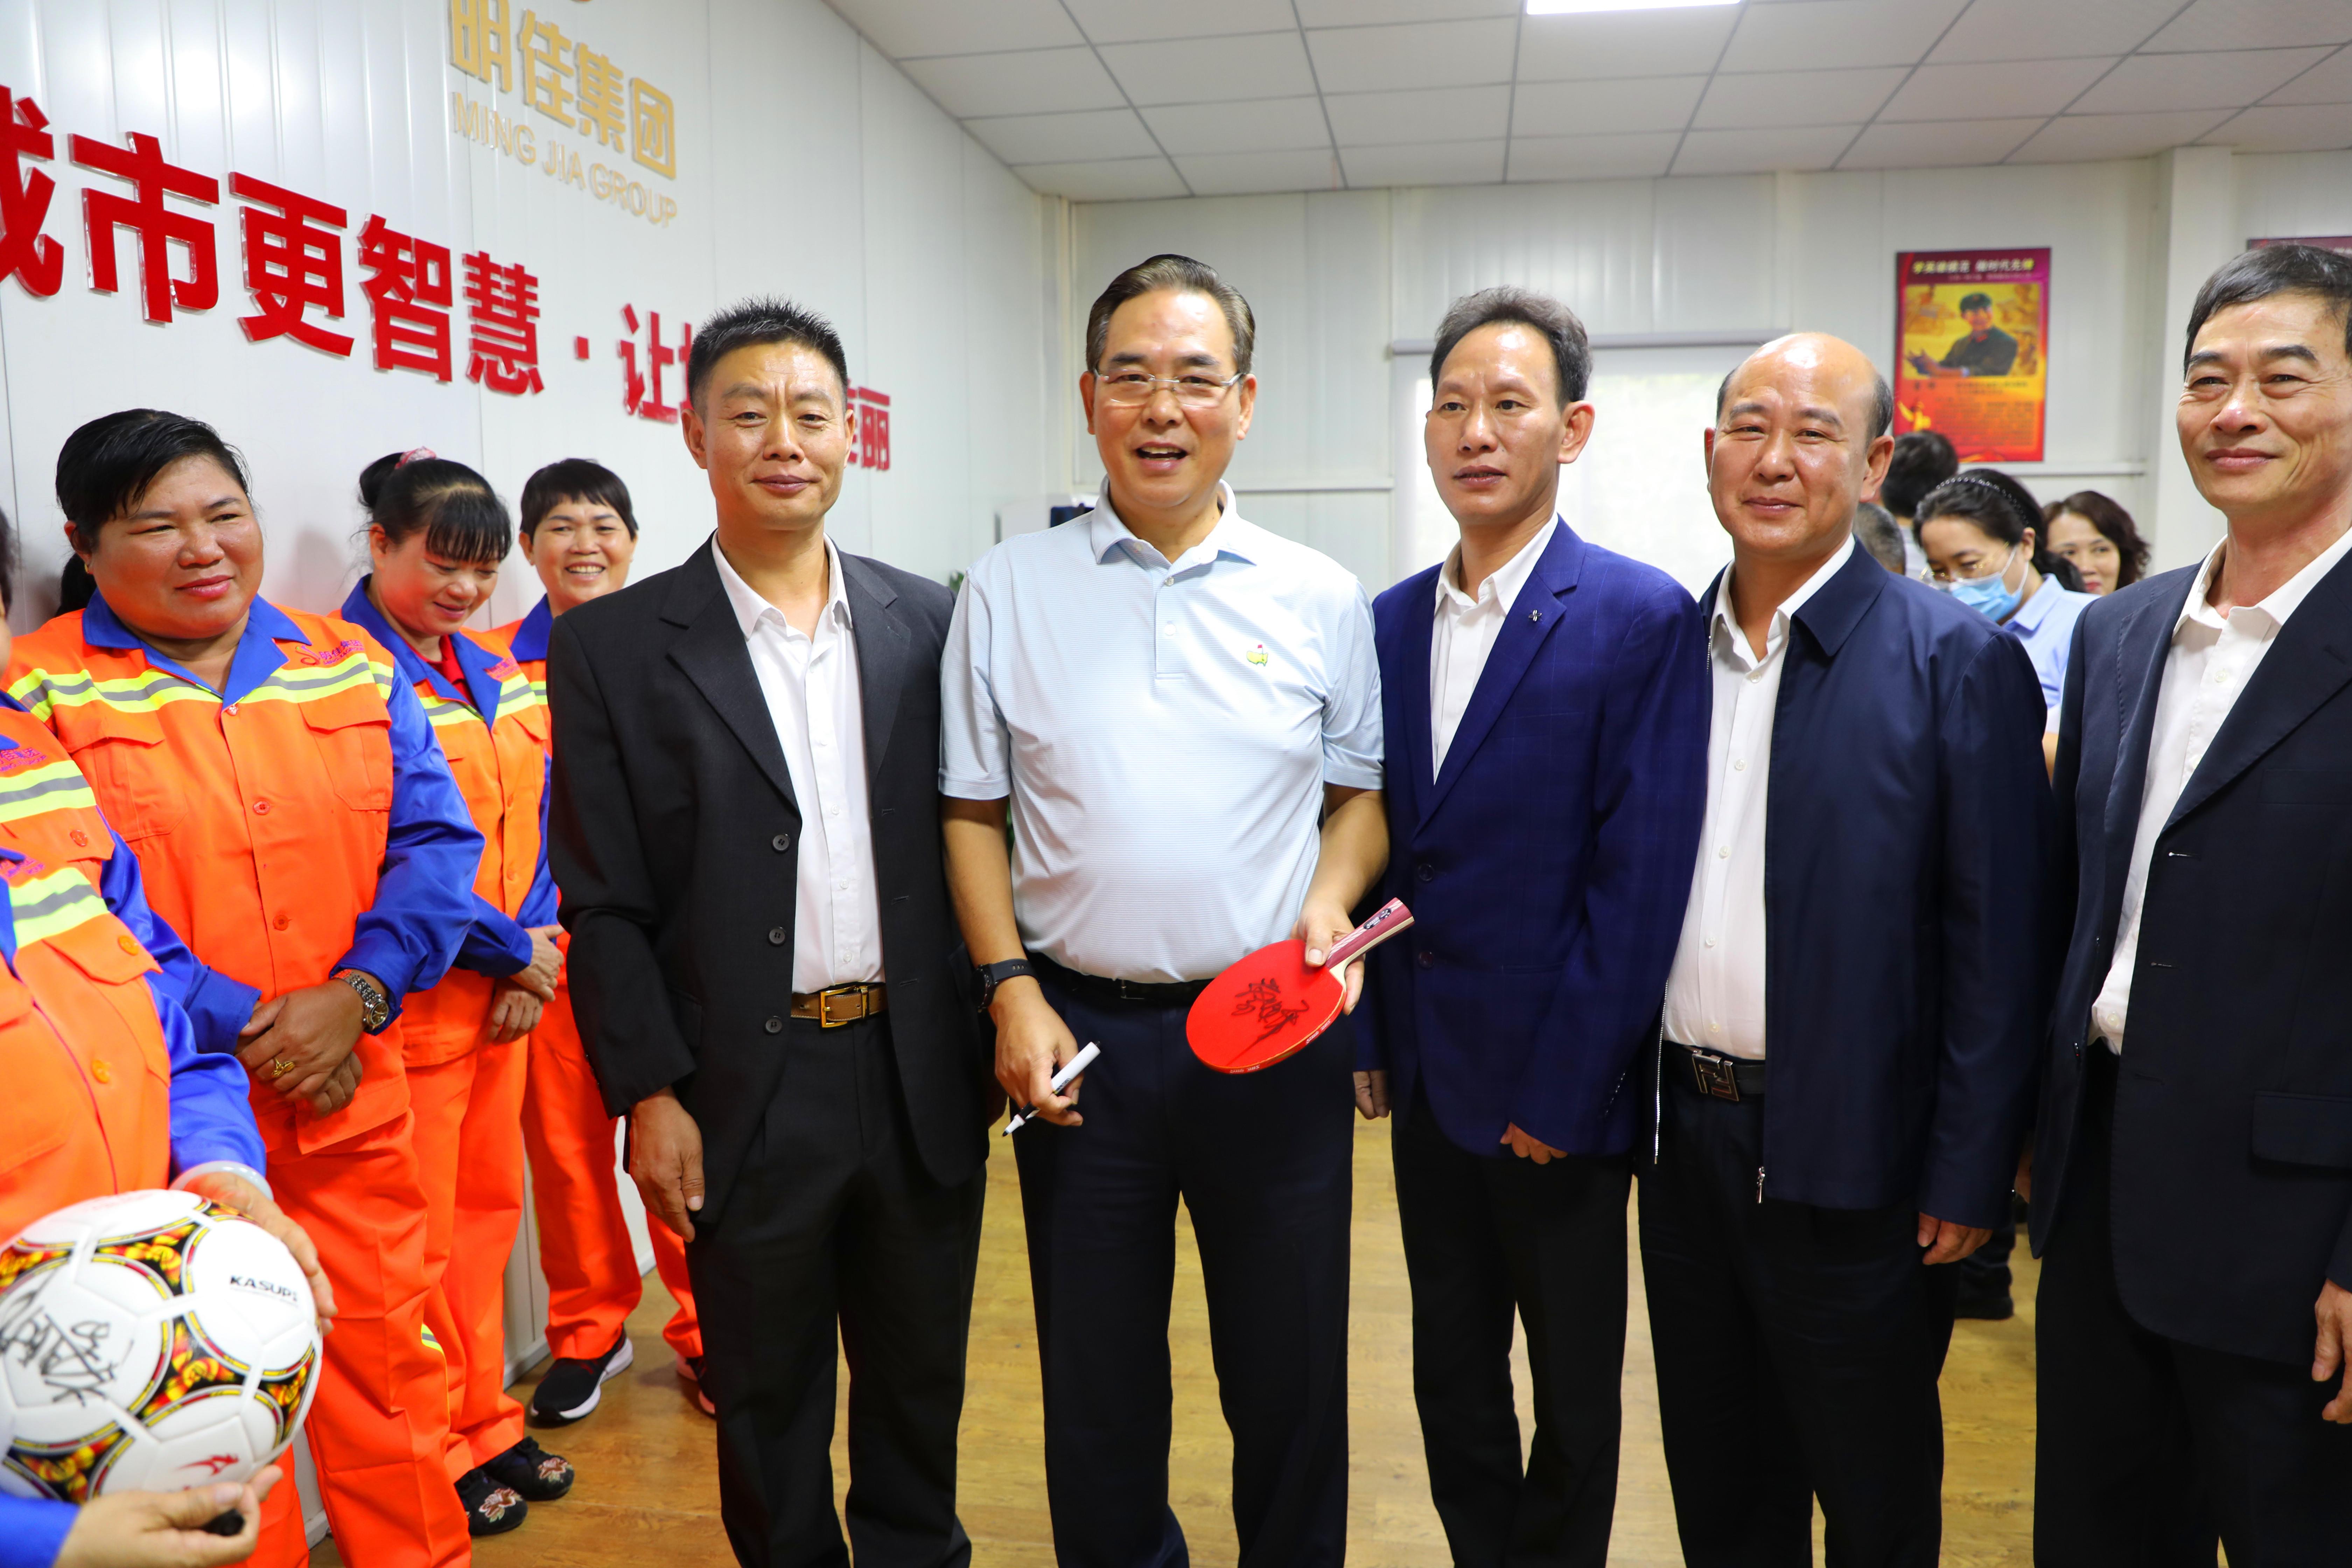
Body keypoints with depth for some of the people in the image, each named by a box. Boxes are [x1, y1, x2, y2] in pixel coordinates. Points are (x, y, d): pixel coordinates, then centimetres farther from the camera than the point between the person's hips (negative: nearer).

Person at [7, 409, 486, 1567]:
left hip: (352, 1096, 3)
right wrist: (228, 1034, -14)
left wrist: (356, 995, -11)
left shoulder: (353, 666, 6)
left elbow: (436, 841, 2)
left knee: (385, 1361, 15)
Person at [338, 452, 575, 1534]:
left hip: (511, 990, 7)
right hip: (412, 998, -7)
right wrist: (508, 951, -10)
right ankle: (440, 1460, 23)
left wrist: (538, 959, -1)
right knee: (419, 1239, 6)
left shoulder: (496, 672, 10)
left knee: (488, 1208, 16)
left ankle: (485, 1425, 32)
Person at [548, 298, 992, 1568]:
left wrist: (994, 1032, 2)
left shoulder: (926, 623, 3)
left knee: (920, 1379, 19)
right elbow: (603, 901, -5)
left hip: (921, 1077, 3)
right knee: (766, 1397, 16)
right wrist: (649, 1094, -9)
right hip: (745, 1094, -2)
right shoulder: (612, 645, -4)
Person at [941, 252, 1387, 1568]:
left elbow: (1361, 793, 9)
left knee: (1291, 1378, 14)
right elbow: (972, 813, 4)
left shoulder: (1319, 598, 2)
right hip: (1081, 1031, 0)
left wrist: (1330, 905, -10)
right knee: (1098, 1386, 15)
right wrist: (1011, 990, -6)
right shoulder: (1010, 590, 2)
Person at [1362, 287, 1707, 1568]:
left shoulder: (1643, 619, -11)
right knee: (1451, 1382, 20)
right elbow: (1380, 846, 8)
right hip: (1428, 1077, 5)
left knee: (1573, 1399, 15)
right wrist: (1375, 1033, 3)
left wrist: (1563, 1087, -15)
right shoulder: (1390, 622, 6)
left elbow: (1641, 873, -15)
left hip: (1557, 1089, -5)